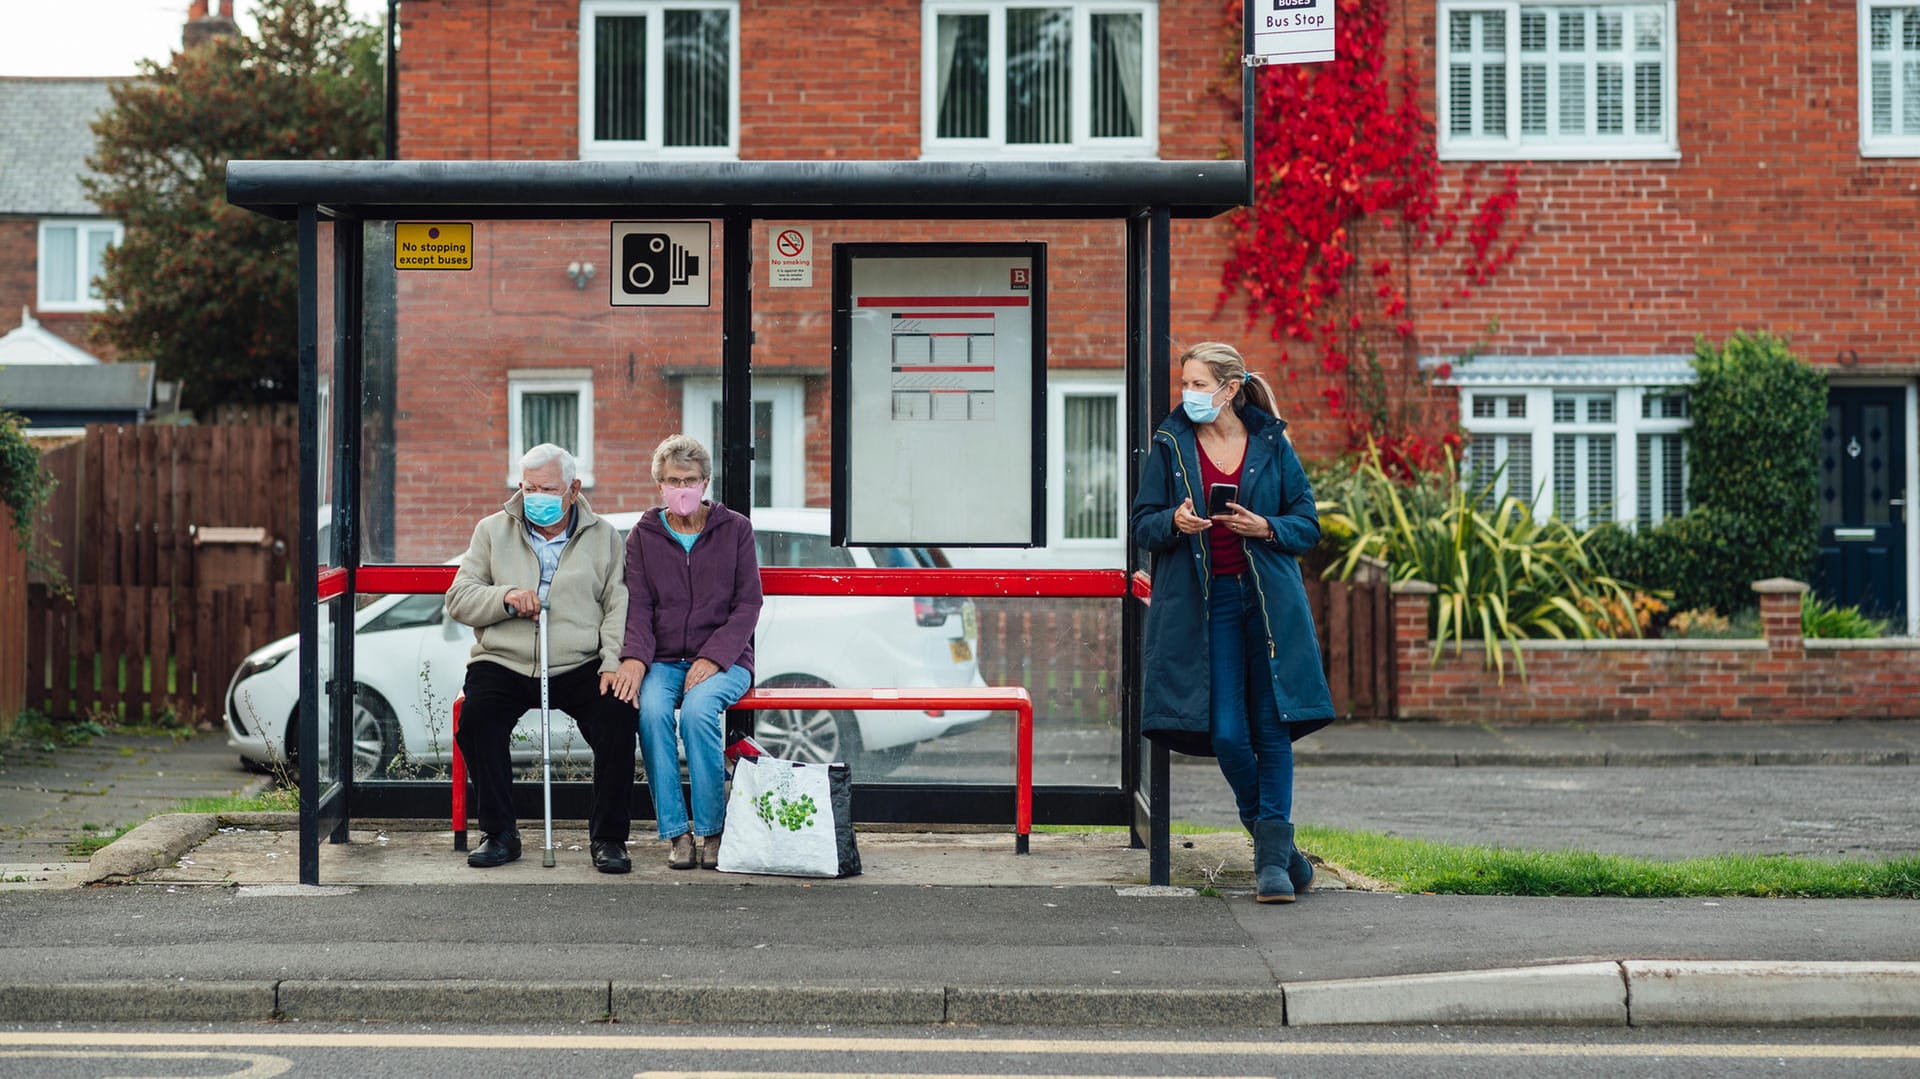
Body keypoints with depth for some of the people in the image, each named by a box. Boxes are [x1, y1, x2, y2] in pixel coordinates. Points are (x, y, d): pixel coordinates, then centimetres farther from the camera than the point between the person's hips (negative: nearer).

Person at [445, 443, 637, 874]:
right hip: (503, 663, 1)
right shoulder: (492, 531, 14)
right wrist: (505, 598, -12)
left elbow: (620, 608, 3)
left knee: (617, 716, -28)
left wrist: (613, 664, -13)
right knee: (477, 718, -29)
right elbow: (458, 600, 7)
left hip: (580, 666, -1)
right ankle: (499, 834, -12)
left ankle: (608, 838, -14)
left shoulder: (604, 538, 12)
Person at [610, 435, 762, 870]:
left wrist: (713, 658, -14)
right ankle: (676, 832, -24)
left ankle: (711, 830, -20)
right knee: (651, 709, -32)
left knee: (698, 708, -34)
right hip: (662, 659, 2)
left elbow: (747, 605, 1)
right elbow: (638, 605, 1)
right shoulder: (643, 535, 11)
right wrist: (635, 657, -19)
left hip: (724, 659, -1)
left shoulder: (735, 529, 6)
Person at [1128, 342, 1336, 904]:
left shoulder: (1271, 444, 5)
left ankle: (1272, 856, 3)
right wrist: (1174, 522, -14)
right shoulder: (1170, 445, 6)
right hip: (1205, 602, 0)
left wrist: (1264, 528, -12)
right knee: (1226, 734, -5)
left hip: (1268, 601, 0)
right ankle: (1277, 845, 16)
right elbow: (1142, 521, 7)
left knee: (1272, 727, -3)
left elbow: (1307, 524, 7)